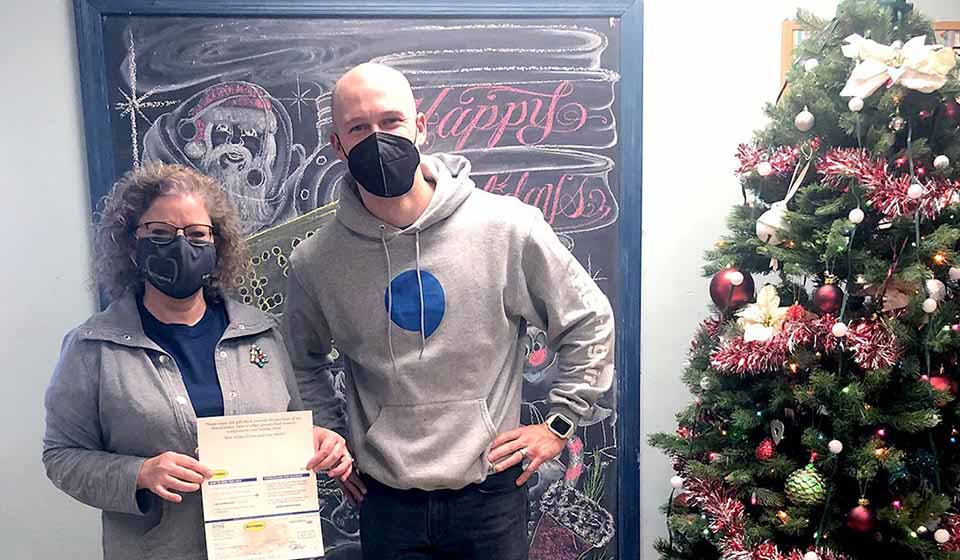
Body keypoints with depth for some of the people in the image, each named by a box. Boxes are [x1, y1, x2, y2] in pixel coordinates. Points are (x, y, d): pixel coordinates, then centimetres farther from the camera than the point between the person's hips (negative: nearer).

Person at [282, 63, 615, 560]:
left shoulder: (507, 227, -13)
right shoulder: (314, 262, -6)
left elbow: (589, 323, -1)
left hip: (491, 491, -1)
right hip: (385, 500, 1)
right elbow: (304, 361, 14)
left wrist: (558, 424, -1)